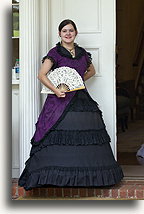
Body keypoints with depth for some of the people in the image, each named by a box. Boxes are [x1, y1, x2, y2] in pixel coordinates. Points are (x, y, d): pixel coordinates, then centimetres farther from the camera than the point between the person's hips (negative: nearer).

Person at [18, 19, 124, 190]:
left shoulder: (82, 53, 14)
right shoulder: (54, 53, 0)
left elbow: (91, 71, 30)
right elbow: (41, 75, -10)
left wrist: (79, 81, 13)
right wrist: (55, 90, -23)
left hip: (81, 100, 5)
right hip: (60, 99, -4)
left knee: (86, 134, 1)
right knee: (59, 134, -12)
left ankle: (87, 173, 8)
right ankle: (56, 174, -7)